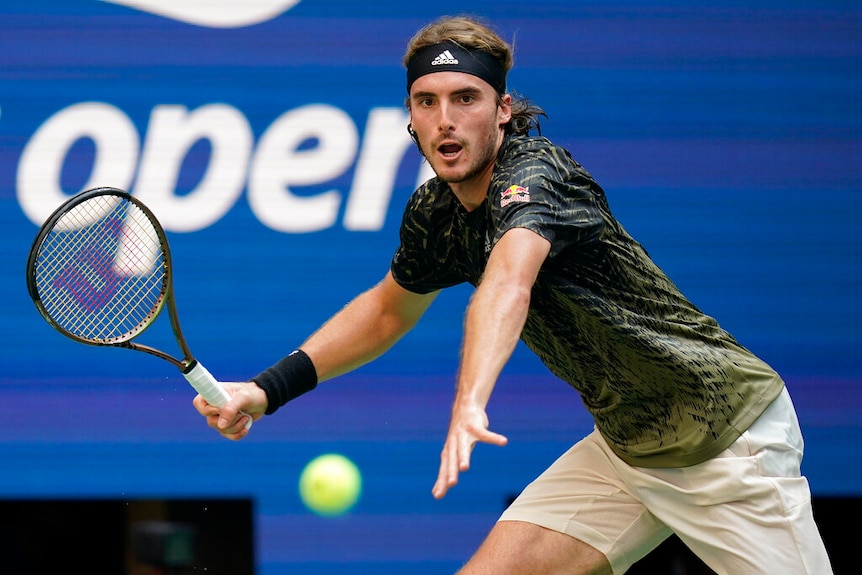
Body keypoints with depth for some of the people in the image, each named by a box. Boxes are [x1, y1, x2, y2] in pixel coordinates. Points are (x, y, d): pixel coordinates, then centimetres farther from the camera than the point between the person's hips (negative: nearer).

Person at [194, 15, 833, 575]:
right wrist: (269, 388, 10)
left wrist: (470, 403, -63)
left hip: (727, 435, -7)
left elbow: (510, 280, -46)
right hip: (624, 444, 7)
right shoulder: (434, 213, -1)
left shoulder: (533, 169, -25)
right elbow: (387, 310, 20)